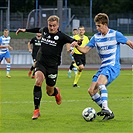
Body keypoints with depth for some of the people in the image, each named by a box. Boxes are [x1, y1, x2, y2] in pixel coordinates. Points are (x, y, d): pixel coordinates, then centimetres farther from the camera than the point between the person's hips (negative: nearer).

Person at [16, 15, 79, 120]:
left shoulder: (61, 36, -10)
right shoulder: (44, 30, 3)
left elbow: (72, 41, -24)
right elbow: (38, 30, 26)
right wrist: (25, 30, 34)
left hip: (53, 66, -2)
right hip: (41, 63, 2)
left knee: (50, 92, 8)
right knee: (38, 82, -26)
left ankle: (56, 92, 49)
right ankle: (36, 110, -21)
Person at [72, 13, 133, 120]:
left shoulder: (115, 35, -6)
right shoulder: (96, 37, 8)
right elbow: (85, 50, 8)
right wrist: (77, 46, -11)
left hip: (113, 67, -7)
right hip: (103, 67, 7)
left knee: (100, 82, -34)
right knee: (91, 91, -1)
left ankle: (105, 108, -41)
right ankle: (109, 113, 6)